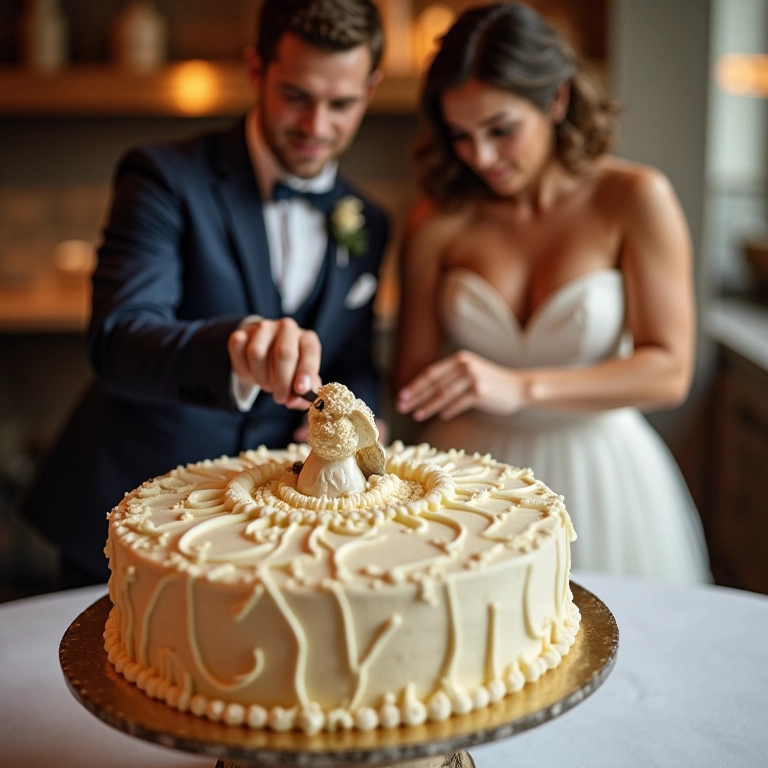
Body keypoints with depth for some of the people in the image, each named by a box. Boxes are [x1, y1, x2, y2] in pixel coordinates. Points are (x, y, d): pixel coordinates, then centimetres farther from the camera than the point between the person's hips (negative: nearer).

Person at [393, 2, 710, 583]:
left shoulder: (636, 199, -8)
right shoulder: (438, 224, -4)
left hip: (600, 480, -1)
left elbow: (669, 372, -12)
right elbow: (415, 384, 0)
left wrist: (522, 387, -24)